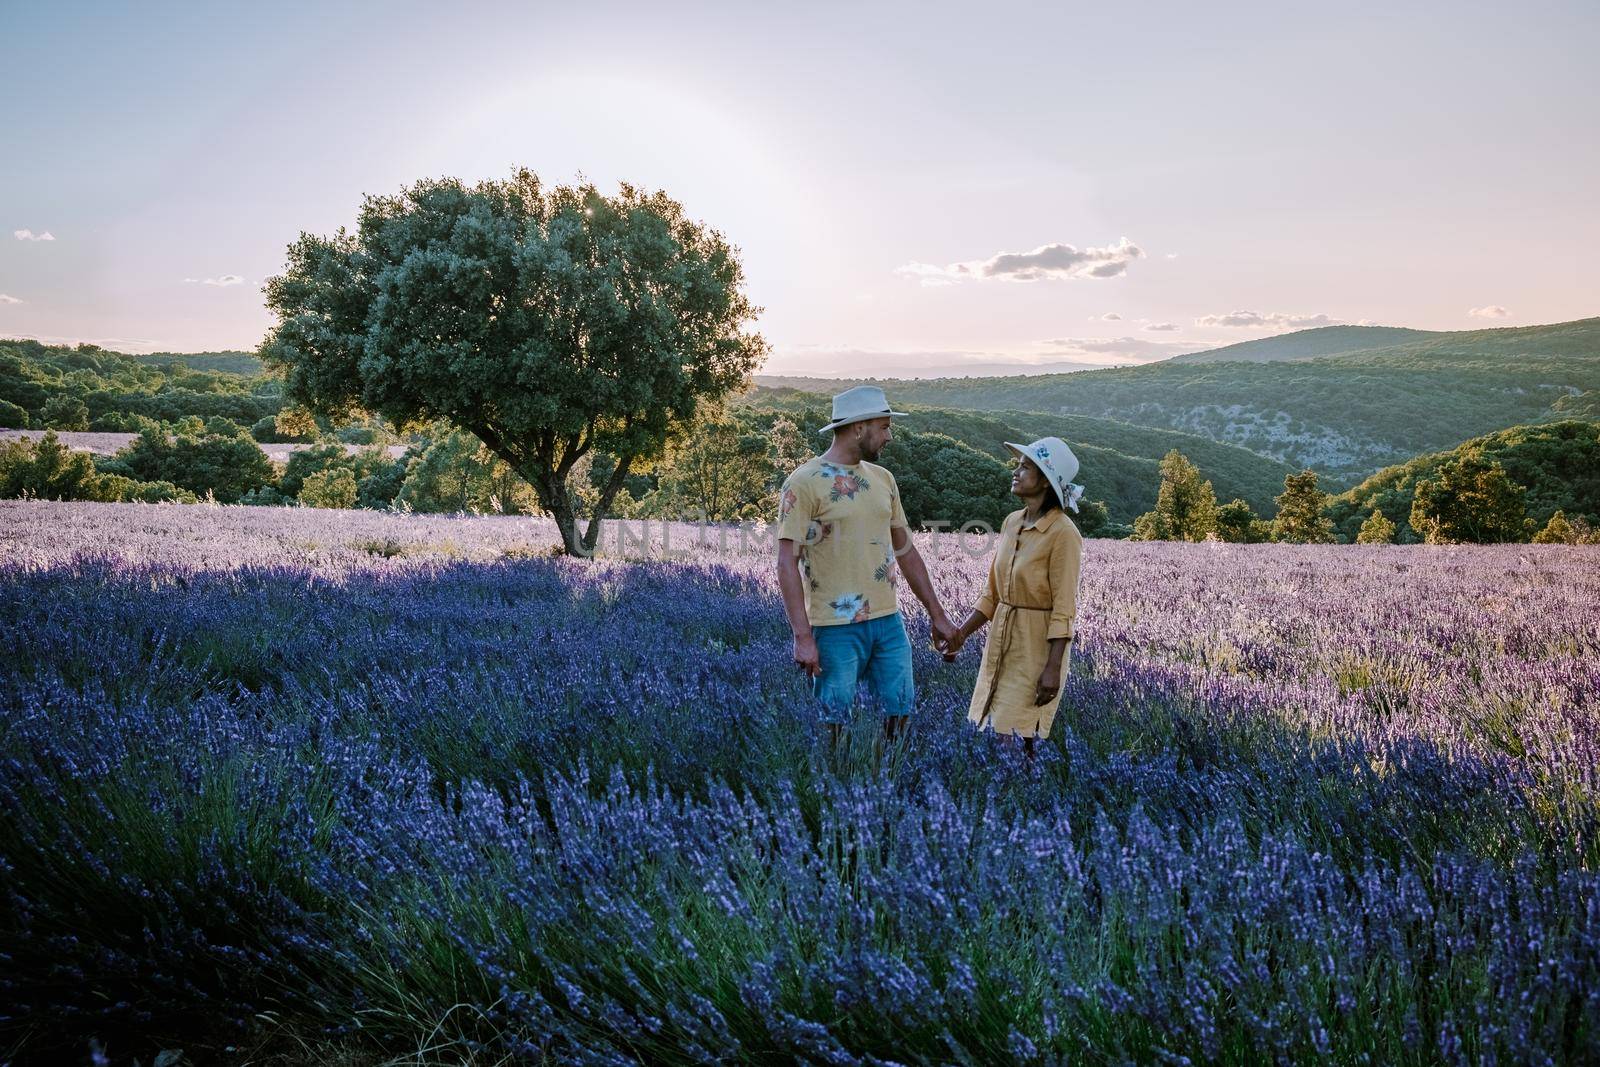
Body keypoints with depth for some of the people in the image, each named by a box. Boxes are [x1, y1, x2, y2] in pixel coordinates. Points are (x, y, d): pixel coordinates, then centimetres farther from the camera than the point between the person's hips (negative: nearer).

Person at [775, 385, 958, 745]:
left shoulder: (883, 479, 11)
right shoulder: (804, 483, -10)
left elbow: (905, 550, 18)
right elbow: (788, 562, -13)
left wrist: (936, 614, 17)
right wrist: (802, 637, -19)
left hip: (889, 621, 6)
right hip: (837, 628, -6)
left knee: (899, 714, 11)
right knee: (835, 726, 2)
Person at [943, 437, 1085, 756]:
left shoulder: (1063, 533, -16)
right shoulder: (1011, 523, 6)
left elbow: (1064, 609, -17)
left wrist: (1053, 667, -20)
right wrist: (962, 632, 5)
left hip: (1038, 645, -7)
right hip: (1002, 640, 7)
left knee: (1017, 738, -4)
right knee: (989, 730, 10)